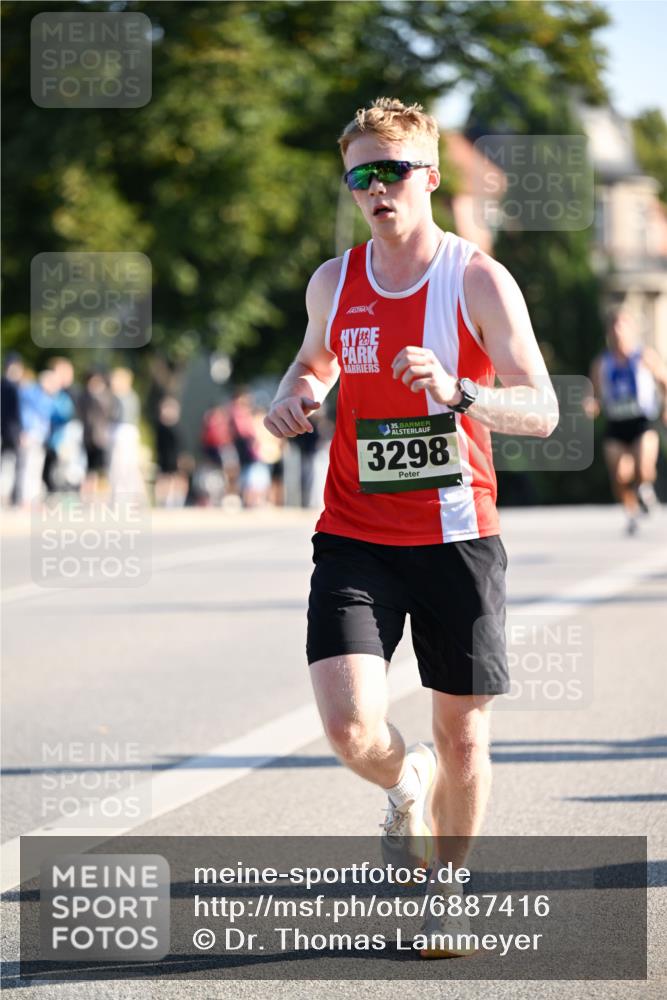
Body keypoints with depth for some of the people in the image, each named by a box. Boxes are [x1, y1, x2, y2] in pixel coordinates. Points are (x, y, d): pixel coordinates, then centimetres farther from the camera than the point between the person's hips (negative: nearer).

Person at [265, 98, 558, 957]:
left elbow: (542, 411, -11)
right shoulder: (333, 284, 5)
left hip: (457, 539, -1)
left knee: (463, 737, 6)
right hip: (353, 540, 2)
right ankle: (407, 786, 20)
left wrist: (458, 394, -29)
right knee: (350, 726, -17)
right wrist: (295, 394, 4)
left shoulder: (479, 282, -6)